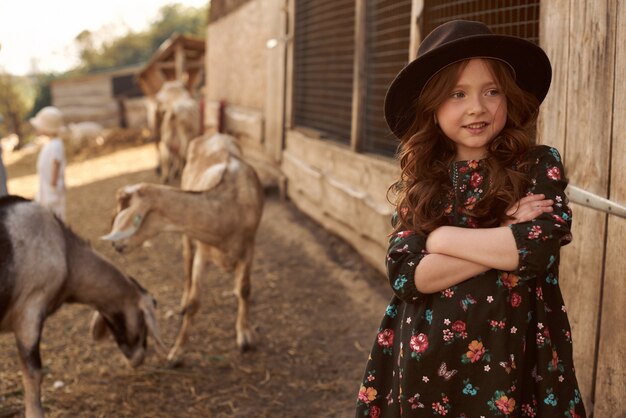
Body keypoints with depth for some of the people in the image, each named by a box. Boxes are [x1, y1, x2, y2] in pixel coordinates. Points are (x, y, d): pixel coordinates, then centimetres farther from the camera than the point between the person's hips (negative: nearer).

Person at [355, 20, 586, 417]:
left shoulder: (539, 165, -5)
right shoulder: (421, 181, 0)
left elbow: (539, 248, -21)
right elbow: (404, 276, -11)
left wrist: (439, 237, -12)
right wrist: (504, 240, -16)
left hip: (508, 362, -2)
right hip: (424, 362, 2)